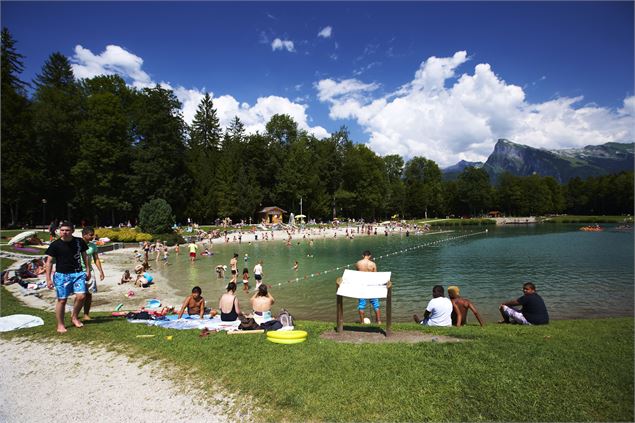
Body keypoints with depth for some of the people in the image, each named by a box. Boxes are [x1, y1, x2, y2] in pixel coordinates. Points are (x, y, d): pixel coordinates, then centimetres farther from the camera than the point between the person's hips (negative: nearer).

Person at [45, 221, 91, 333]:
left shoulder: (79, 242, 3)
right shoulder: (55, 245, -5)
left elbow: (84, 256, 15)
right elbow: (49, 261, -2)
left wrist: (88, 270, 13)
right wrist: (48, 279, -6)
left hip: (78, 273, 2)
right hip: (62, 275, -2)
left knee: (81, 296, -8)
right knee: (62, 300, 2)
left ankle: (74, 317, 18)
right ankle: (60, 325, 17)